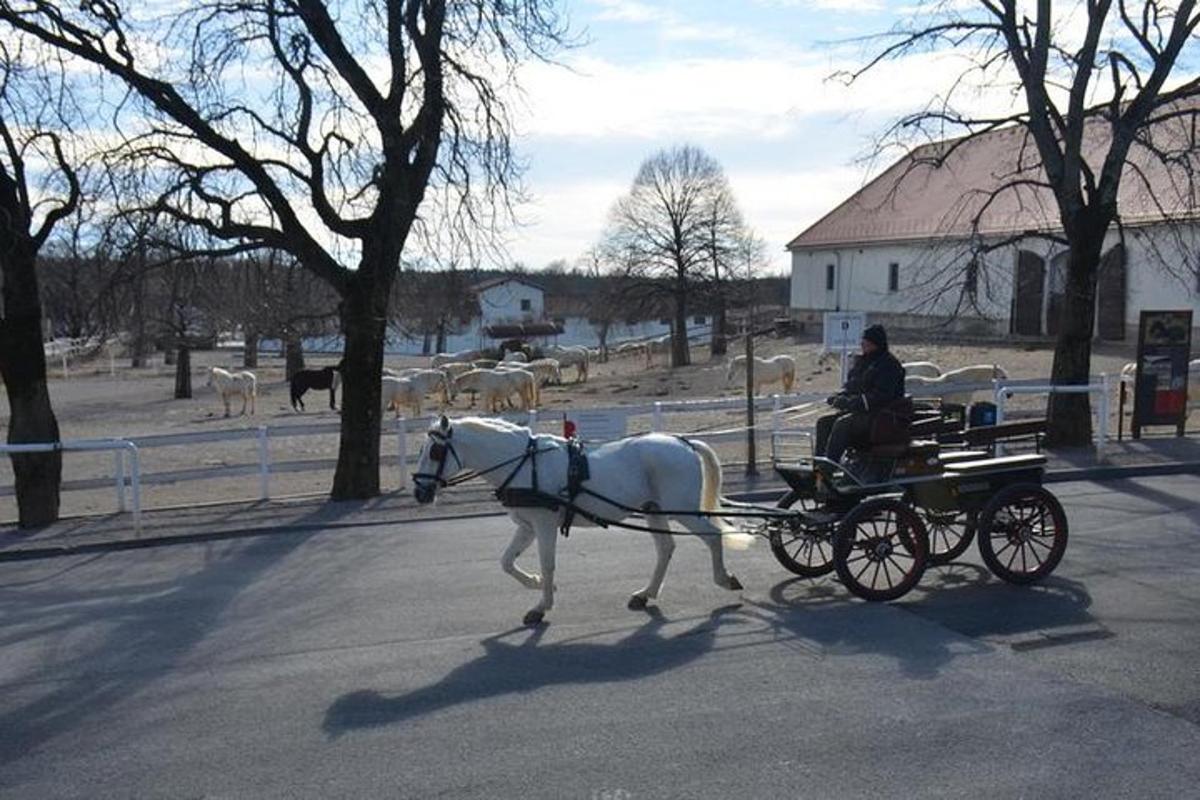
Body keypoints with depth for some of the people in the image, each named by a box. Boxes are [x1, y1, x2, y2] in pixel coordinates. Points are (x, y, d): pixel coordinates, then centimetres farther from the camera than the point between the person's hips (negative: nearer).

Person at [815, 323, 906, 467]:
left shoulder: (889, 365, -11)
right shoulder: (862, 361, 17)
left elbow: (882, 395, -21)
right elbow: (850, 384, 22)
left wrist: (853, 402, -24)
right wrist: (841, 397, 0)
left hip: (880, 415, -9)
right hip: (858, 410, 9)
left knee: (842, 424, -30)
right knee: (824, 422, -5)